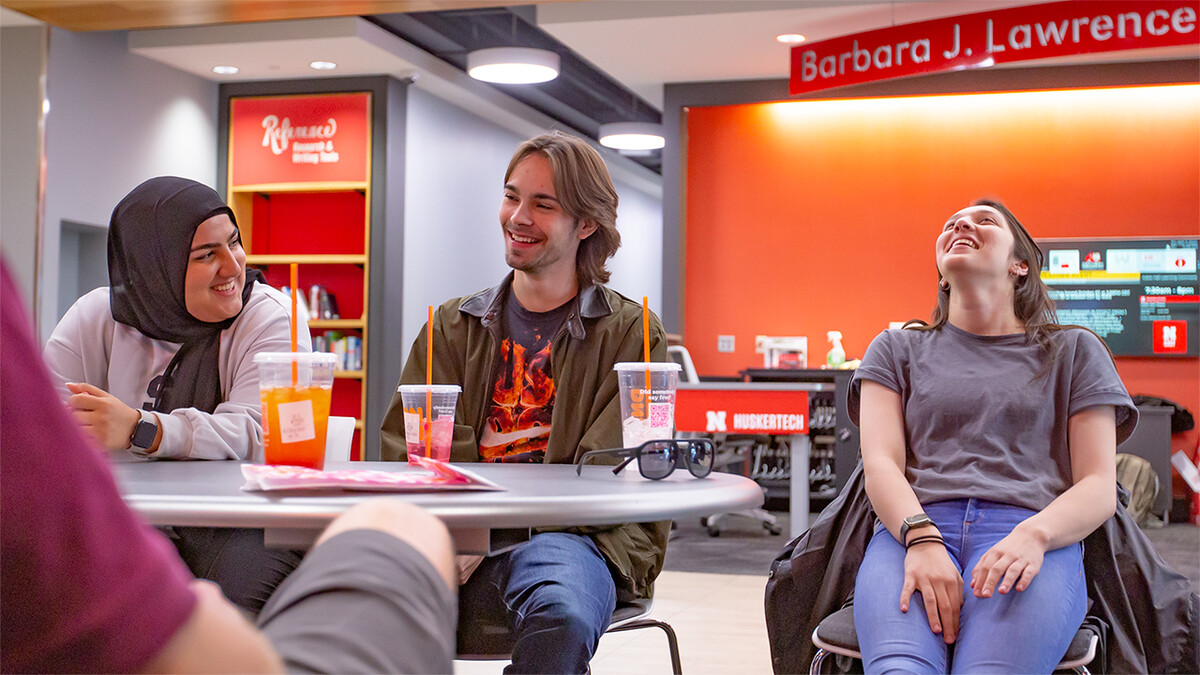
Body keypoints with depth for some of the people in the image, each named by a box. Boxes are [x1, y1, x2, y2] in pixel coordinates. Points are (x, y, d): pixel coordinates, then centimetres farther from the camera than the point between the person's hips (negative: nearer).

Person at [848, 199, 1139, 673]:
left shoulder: (1073, 351, 23)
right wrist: (922, 538, -13)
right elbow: (880, 463, 9)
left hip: (1032, 535, 0)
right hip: (912, 529, 1)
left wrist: (1033, 535, -11)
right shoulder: (897, 349, 25)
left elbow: (1099, 487, 12)